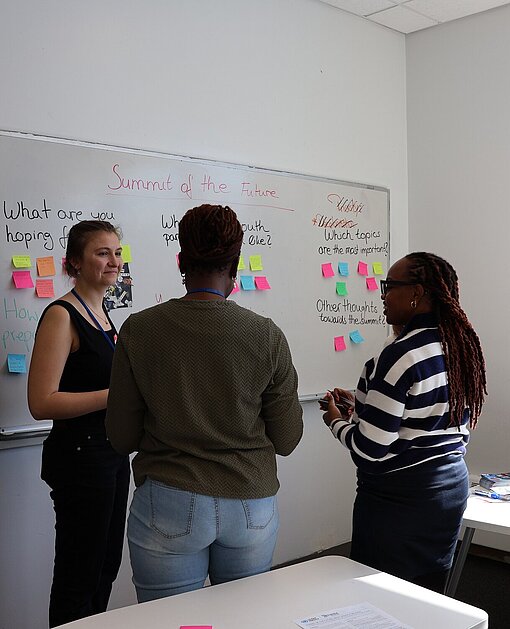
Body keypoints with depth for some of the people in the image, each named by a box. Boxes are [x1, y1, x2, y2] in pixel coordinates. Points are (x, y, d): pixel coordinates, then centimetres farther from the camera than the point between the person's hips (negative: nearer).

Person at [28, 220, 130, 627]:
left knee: (107, 566, 19)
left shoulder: (101, 312, 11)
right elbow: (42, 403, -22)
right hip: (80, 454, -9)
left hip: (113, 453, 9)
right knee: (78, 577, 4)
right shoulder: (61, 316, -16)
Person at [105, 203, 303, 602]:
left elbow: (122, 439, -3)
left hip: (168, 509, -1)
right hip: (251, 506, 2)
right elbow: (286, 441, -2)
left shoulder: (138, 330, -9)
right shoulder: (267, 335, -8)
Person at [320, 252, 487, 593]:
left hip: (399, 498, -8)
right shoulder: (463, 346, 5)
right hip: (453, 485, 9)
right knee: (430, 595, 19)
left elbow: (370, 448, -21)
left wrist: (337, 422, -1)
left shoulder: (401, 356, -22)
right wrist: (359, 409, 16)